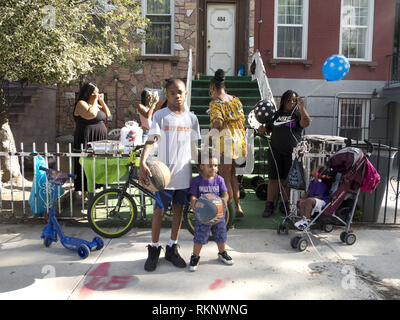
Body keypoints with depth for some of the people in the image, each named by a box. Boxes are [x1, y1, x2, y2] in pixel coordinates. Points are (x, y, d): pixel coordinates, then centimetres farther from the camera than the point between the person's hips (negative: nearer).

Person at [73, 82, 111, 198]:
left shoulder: (95, 104, 19)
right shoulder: (81, 103, -8)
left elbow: (108, 115, 17)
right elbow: (91, 114, -24)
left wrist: (102, 101, 9)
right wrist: (95, 101, -12)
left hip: (98, 142, 8)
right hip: (86, 142, -8)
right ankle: (85, 194, 1)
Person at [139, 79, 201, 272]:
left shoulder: (191, 118, 7)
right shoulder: (160, 115, -4)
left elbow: (193, 147, 12)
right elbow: (150, 140, -15)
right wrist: (143, 163, -29)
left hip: (184, 173, 4)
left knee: (178, 210, 12)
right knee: (159, 210, 4)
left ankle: (172, 249, 28)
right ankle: (154, 249, 22)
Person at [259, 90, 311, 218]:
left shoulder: (297, 114, 3)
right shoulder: (276, 114, 12)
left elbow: (306, 123, -17)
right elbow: (269, 129, 20)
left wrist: (302, 108, -28)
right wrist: (263, 129, -2)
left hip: (291, 153, -1)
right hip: (275, 152, 2)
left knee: (287, 179, 7)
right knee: (273, 179, 2)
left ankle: (284, 204, 20)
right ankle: (269, 205, 8)